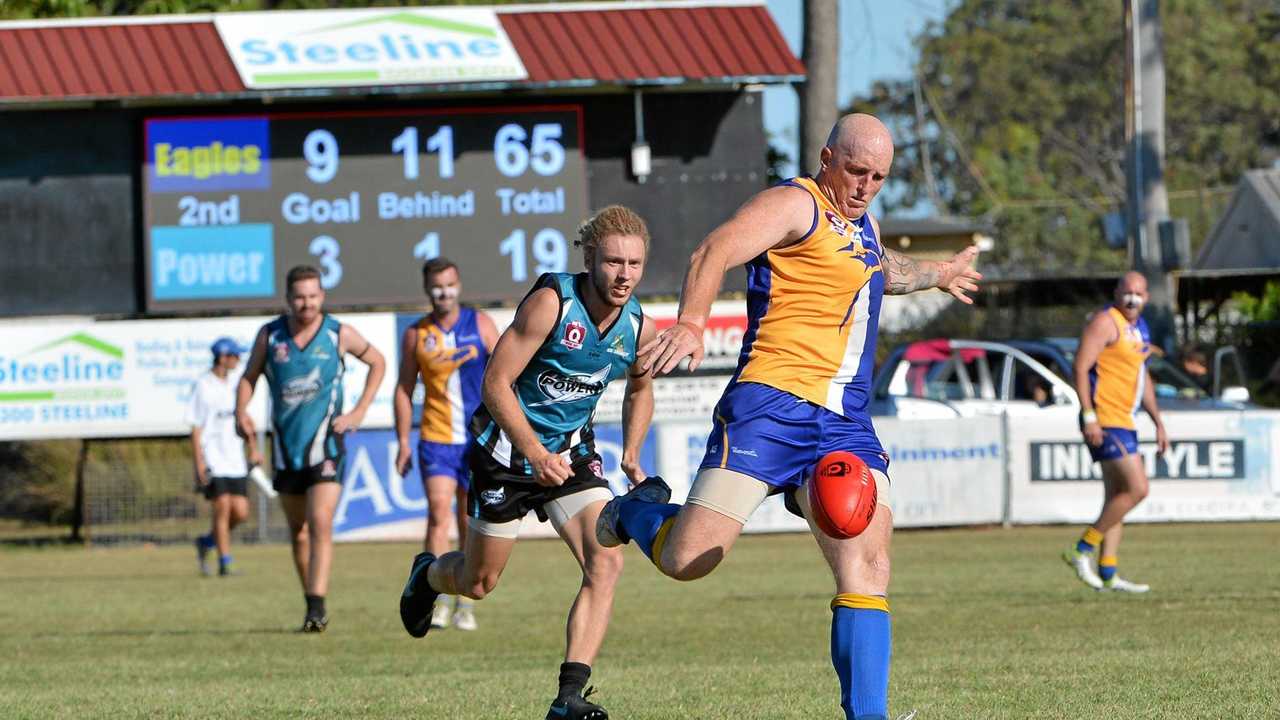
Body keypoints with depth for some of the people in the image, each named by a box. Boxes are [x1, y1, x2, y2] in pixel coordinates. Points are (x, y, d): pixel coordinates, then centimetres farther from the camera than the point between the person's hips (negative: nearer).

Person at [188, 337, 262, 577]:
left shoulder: (235, 383, 10)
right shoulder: (202, 386, -9)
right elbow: (195, 428, -10)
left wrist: (253, 449, 18)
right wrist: (199, 462, -15)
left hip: (235, 460, 6)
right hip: (213, 461, -6)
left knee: (240, 512, 1)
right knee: (223, 509, -11)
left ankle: (206, 542, 24)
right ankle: (224, 563, -4)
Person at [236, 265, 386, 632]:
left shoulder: (339, 334, -3)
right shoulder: (269, 335, 1)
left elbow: (377, 362, 12)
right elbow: (249, 377, 11)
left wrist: (359, 412, 3)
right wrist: (241, 412, -10)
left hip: (325, 445, -3)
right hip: (285, 447, 3)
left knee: (320, 523, -18)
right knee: (299, 533, 11)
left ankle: (317, 607, -23)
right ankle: (313, 607, 25)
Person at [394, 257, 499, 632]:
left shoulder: (480, 324, 2)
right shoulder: (416, 334, 4)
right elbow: (404, 389, 9)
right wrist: (403, 442, 4)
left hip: (478, 441, 1)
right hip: (436, 438, -1)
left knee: (470, 522, 5)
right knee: (438, 513, -16)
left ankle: (465, 604, 14)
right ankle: (438, 599, -17)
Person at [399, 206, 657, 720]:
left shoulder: (638, 327, -7)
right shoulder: (551, 302, -24)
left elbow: (640, 391, 16)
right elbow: (497, 382, -22)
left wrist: (631, 454, 2)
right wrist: (536, 454, -27)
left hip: (573, 450, 4)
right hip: (508, 446, -4)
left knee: (606, 562, -19)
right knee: (479, 583, 10)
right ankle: (428, 575, 47)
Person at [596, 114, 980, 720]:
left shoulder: (862, 225, 25)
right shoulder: (796, 204, -2)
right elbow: (715, 253, -18)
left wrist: (938, 274, 67)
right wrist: (691, 323, -35)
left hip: (846, 424, 7)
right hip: (771, 404, -7)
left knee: (868, 566, -12)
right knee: (687, 560, -11)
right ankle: (640, 509, 24)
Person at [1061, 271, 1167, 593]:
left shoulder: (1140, 328, 18)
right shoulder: (1105, 322, -11)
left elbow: (1143, 377, 28)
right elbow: (1081, 368, -17)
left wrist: (1158, 423, 24)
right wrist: (1089, 416, -24)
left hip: (1124, 422, 10)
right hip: (1105, 422, -10)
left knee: (1117, 497, 9)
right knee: (1137, 488, -15)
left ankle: (1107, 574, 11)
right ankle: (1083, 550, -8)